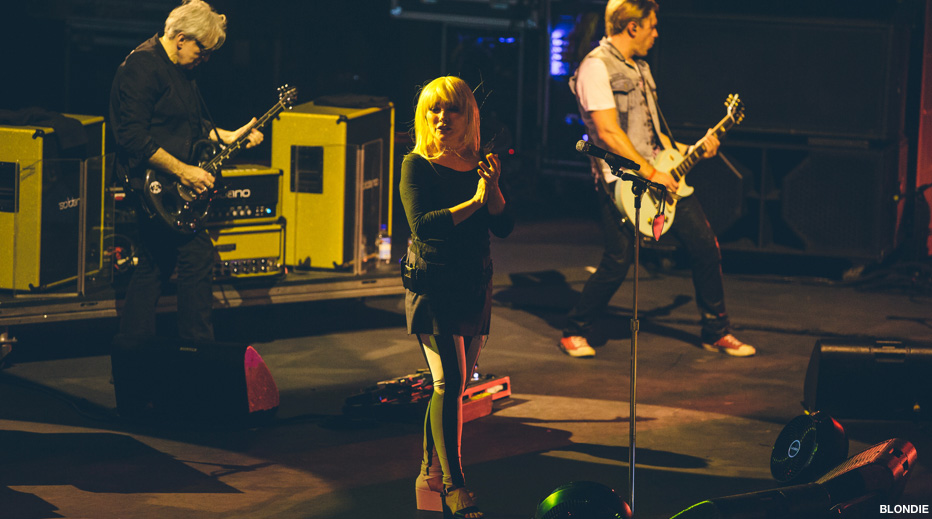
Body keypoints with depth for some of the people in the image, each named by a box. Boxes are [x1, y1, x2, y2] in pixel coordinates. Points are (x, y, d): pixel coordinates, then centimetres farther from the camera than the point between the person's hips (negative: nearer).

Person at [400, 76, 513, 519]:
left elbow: (505, 228, 1)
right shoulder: (417, 165, -3)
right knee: (448, 380, -14)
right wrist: (473, 202, -19)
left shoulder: (479, 165, 9)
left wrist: (493, 190, -15)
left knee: (453, 385, 9)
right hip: (431, 286, -5)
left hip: (475, 287, 5)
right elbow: (422, 224, -17)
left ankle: (430, 474, 20)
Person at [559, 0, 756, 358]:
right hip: (621, 178, -8)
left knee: (705, 245, 4)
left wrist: (685, 150, 14)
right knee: (618, 262, -10)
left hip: (659, 174, 8)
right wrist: (650, 173, -23)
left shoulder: (640, 67, 18)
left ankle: (716, 332, 16)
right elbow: (608, 131, -21)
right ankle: (574, 332, 11)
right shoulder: (597, 67, -12)